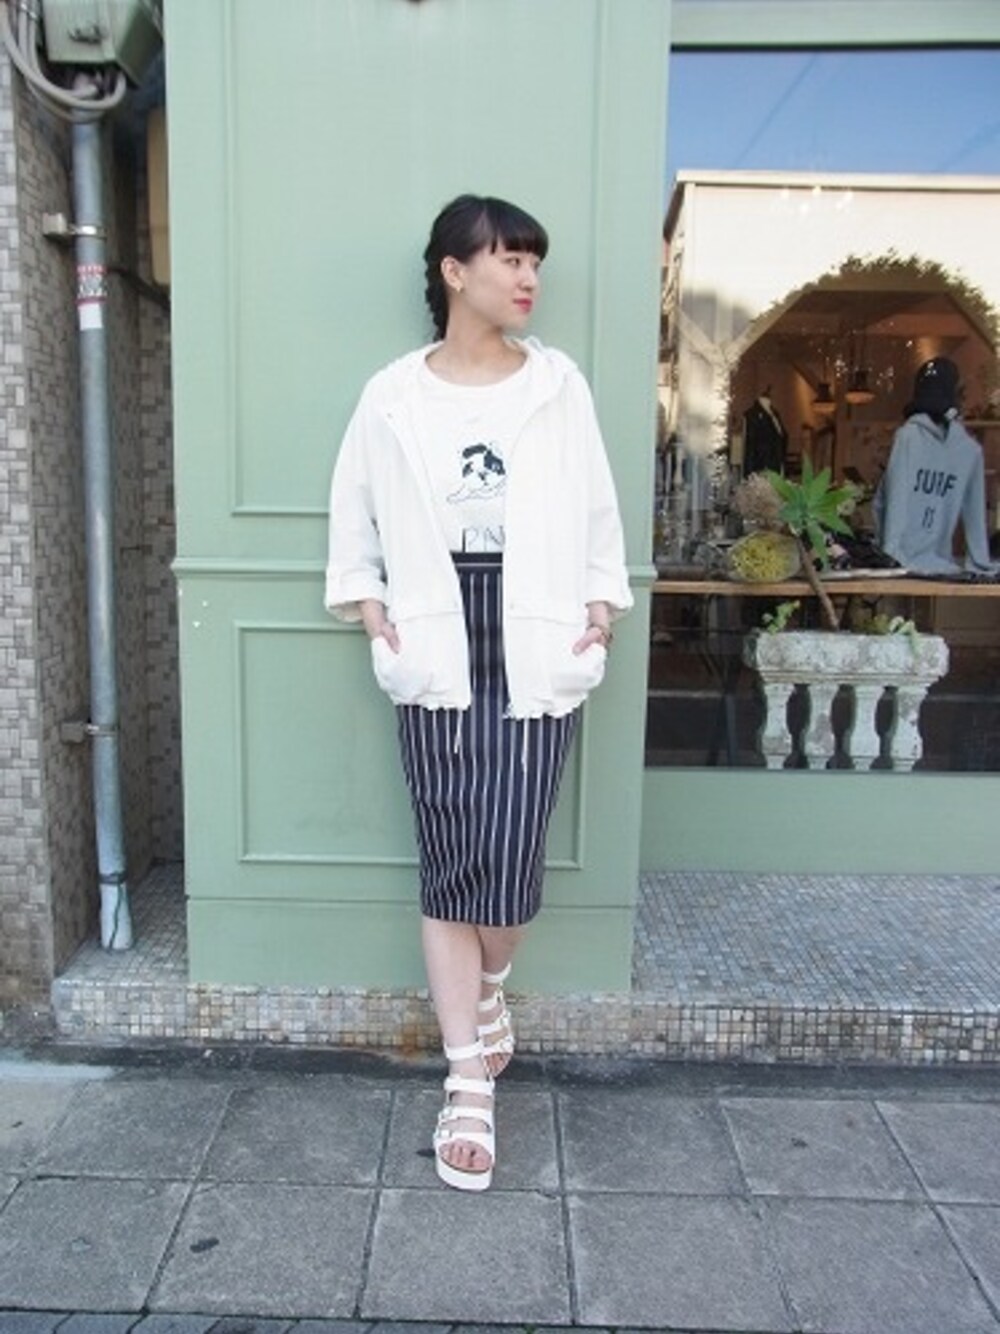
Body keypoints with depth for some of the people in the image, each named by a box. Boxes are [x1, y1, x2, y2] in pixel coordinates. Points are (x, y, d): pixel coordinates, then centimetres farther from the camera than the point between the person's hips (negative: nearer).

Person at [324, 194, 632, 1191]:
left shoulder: (558, 383, 7)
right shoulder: (393, 394, 4)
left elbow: (597, 506, 12)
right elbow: (353, 507, 13)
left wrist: (602, 602, 4)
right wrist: (366, 603, 3)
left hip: (535, 651, 1)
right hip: (436, 654, 0)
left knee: (509, 859, -4)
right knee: (447, 864, 2)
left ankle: (491, 987, 32)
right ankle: (470, 1084, 15)